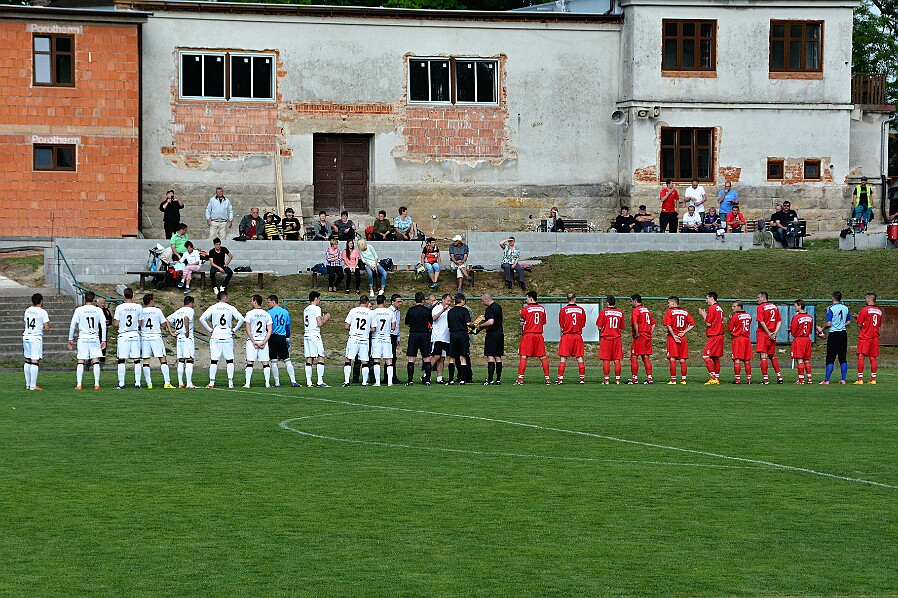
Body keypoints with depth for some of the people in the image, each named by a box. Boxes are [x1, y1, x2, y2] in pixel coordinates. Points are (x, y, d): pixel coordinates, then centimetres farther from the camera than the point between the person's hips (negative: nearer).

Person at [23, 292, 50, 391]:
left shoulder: (27, 311, 11)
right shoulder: (43, 312, -9)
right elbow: (47, 328, -11)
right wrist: (43, 327, 11)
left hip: (26, 337, 6)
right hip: (36, 338, -6)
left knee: (27, 361, 14)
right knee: (35, 362, -5)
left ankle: (28, 384, 18)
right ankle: (33, 385, -7)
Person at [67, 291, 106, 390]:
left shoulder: (79, 310, -1)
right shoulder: (98, 310, 1)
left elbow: (72, 325, 0)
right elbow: (103, 325, -1)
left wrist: (70, 339, 8)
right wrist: (103, 340, 4)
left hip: (82, 339, 0)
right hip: (95, 338, 1)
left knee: (81, 362, 3)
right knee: (96, 361, 3)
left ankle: (79, 385, -2)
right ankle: (96, 384, -1)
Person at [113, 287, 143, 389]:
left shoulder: (119, 307, -7)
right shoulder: (138, 307, 0)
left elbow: (116, 323, -4)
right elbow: (139, 323, 6)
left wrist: (113, 319, 16)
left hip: (123, 336, -2)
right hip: (135, 335, 2)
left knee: (121, 360, 1)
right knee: (136, 360, 5)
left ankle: (121, 384, -1)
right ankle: (137, 383, 4)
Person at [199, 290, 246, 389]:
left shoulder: (212, 308, 1)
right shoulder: (231, 308, 0)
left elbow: (202, 319, -8)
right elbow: (241, 319, -6)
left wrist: (210, 329, -1)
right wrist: (234, 329, 2)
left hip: (215, 337, 0)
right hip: (227, 336, 0)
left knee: (214, 360, 3)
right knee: (229, 360, 7)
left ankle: (211, 383, 1)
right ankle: (230, 382, 0)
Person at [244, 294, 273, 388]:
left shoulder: (250, 314, -5)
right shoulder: (267, 314, 6)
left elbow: (248, 329, -9)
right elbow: (269, 330, 1)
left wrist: (253, 341, -7)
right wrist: (264, 342, -3)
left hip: (252, 341, -3)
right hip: (263, 341, 3)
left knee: (250, 363, 0)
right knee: (265, 363, 5)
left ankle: (247, 384, -4)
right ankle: (267, 383, 3)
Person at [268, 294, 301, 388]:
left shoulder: (269, 313, -6)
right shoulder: (285, 312, 9)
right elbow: (288, 327, 13)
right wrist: (288, 341, 20)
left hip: (272, 338, -4)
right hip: (282, 338, 4)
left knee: (274, 361, 2)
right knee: (287, 360, 7)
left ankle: (277, 383, 1)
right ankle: (293, 381, -3)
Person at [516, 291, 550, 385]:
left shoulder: (525, 309, -5)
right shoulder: (542, 308, 9)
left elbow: (522, 324, -2)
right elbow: (543, 323, 14)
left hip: (528, 334, -4)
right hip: (539, 334, 4)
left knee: (523, 357, -4)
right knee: (543, 357, 7)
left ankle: (520, 379, -10)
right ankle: (547, 378, 6)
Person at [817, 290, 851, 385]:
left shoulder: (831, 309, -11)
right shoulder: (845, 308, 6)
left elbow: (828, 323, -15)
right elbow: (848, 322, 14)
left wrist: (821, 329, 1)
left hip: (834, 334, -5)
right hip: (843, 334, 5)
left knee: (830, 358, -3)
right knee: (842, 358, 9)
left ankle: (827, 380, -6)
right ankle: (843, 379, 7)